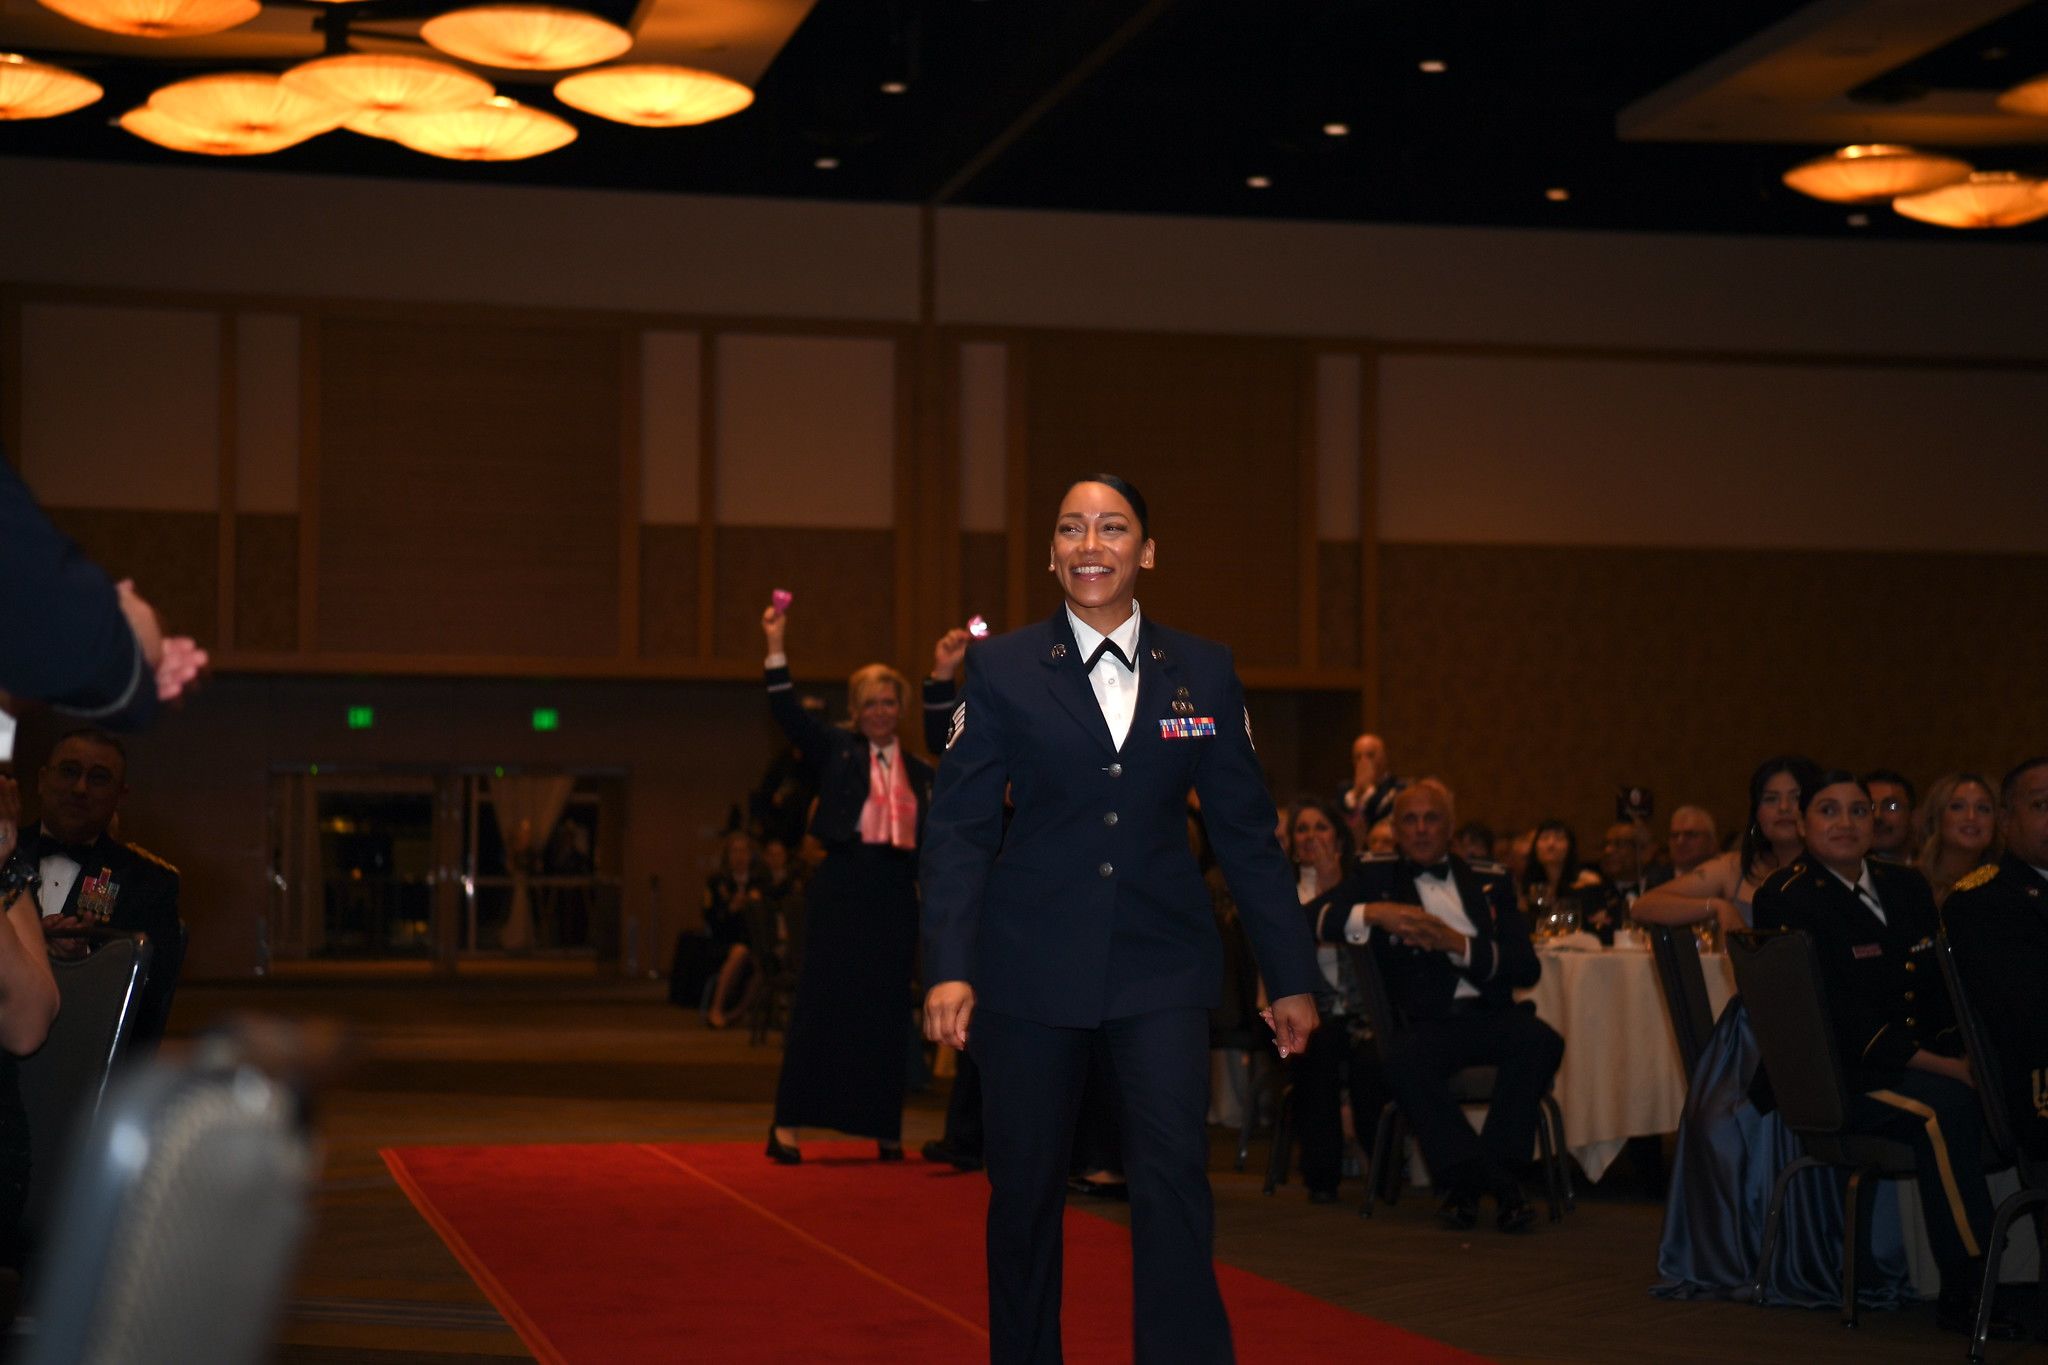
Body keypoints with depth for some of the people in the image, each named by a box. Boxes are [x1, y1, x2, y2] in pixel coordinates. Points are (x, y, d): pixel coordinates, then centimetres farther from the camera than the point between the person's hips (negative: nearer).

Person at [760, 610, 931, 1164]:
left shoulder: (919, 772, 15)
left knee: (887, 1010, 5)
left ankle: (885, 1129, 11)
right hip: (842, 889, -3)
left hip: (896, 896, 3)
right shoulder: (836, 750, 5)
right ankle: (787, 1125, -4)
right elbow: (788, 713, -7)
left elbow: (931, 842, 16)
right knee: (821, 1001, -5)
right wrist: (776, 648, -15)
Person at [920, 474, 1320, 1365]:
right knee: (1025, 1189, 6)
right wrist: (949, 969, -13)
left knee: (1173, 1174, -12)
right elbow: (960, 830, -2)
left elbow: (1246, 833, 9)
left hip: (1160, 965, 1)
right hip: (1033, 969, 0)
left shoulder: (1204, 673, 7)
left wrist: (1290, 976, 8)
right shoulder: (1003, 671, 2)